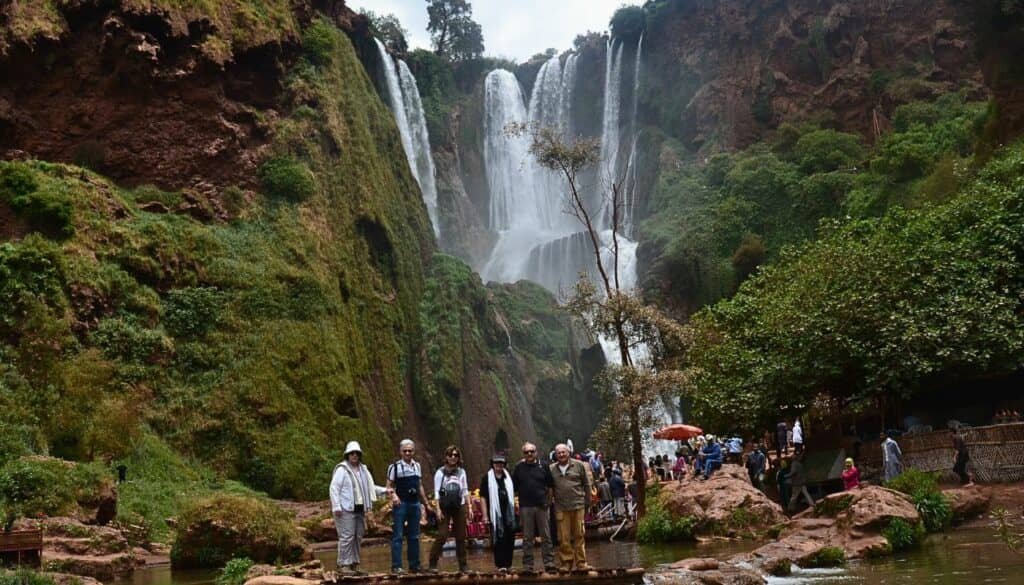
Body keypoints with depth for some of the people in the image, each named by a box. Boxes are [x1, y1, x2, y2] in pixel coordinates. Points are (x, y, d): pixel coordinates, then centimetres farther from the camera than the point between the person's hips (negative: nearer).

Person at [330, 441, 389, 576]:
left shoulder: (362, 470, 18)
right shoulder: (342, 469, -6)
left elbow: (369, 487, 26)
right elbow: (334, 488, -12)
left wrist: (384, 490, 15)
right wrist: (336, 507, -19)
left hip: (360, 509, 8)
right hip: (346, 509, -8)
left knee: (358, 538, 11)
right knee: (347, 537, -9)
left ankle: (354, 565, 18)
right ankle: (343, 565, -3)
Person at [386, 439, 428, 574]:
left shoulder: (417, 466, 13)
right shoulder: (394, 466, -3)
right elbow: (389, 485, -4)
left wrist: (426, 503, 18)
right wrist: (393, 495, -24)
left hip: (415, 503, 5)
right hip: (401, 503, -5)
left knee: (414, 537, 9)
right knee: (398, 536, -5)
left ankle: (414, 565, 15)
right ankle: (396, 566, -3)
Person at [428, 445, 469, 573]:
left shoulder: (461, 472, 9)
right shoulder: (440, 472, -1)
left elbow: (465, 491, 13)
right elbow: (437, 492, -3)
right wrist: (438, 509, -10)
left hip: (459, 507, 3)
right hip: (444, 507, -3)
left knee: (461, 537, 4)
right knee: (442, 536, -11)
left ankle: (463, 565, 12)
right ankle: (433, 564, -2)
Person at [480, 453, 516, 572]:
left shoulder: (508, 476, 13)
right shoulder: (487, 478, 0)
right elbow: (483, 497, -2)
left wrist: (514, 508, 14)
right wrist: (485, 515, -7)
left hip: (508, 512, 4)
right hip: (495, 513, -4)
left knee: (510, 538, 6)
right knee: (498, 539, -4)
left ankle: (508, 564, 16)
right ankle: (501, 564, -1)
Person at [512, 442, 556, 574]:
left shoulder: (543, 466, 6)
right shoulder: (519, 467, 6)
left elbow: (550, 486, 11)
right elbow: (514, 487, 7)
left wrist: (548, 501, 5)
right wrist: (517, 503, 1)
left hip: (541, 506, 0)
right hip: (525, 507, 0)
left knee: (546, 536, 1)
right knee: (527, 538, 5)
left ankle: (549, 563, 6)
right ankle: (527, 566, 9)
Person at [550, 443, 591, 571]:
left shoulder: (579, 466, 5)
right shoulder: (551, 469, 7)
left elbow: (586, 484, 8)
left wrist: (587, 502, 6)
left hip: (578, 506, -1)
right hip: (561, 508, 1)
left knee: (579, 535, 4)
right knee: (563, 538, 2)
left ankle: (581, 563, 11)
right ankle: (566, 563, 11)